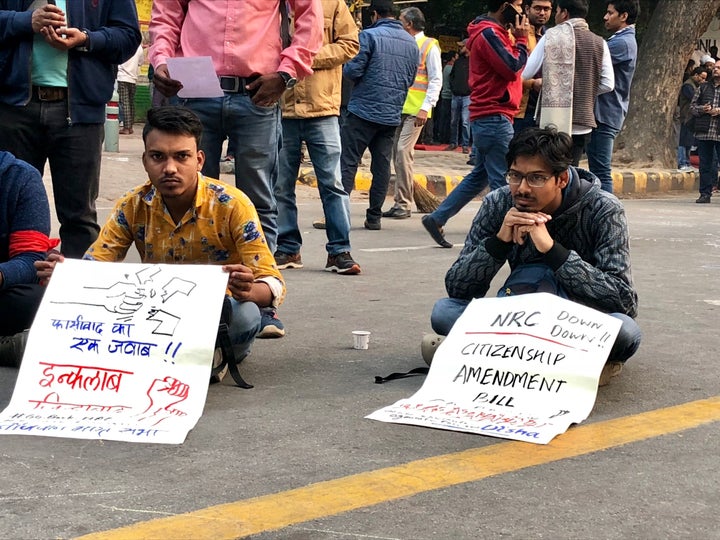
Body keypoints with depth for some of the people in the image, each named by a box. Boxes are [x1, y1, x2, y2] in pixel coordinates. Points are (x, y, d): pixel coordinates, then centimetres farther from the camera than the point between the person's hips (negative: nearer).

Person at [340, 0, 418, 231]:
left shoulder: (369, 35, -8)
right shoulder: (411, 43, 11)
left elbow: (353, 70, -11)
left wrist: (346, 66, 10)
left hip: (364, 110, -5)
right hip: (392, 115, 6)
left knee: (347, 162, -4)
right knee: (382, 165, 8)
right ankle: (374, 217, 10)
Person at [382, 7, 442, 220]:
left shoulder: (429, 46, -3)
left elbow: (436, 80, -7)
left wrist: (425, 108, -16)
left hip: (415, 111, -7)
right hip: (398, 108, 7)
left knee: (403, 151, -16)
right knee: (397, 153, 6)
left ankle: (404, 204, -14)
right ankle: (402, 202, 12)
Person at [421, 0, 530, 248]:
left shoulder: (494, 33, 19)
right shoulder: (489, 33, -13)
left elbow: (510, 67, 16)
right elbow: (512, 67, -20)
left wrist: (517, 38, 6)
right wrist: (521, 39, -7)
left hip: (488, 118, 11)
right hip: (495, 117, -11)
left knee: (479, 176, 15)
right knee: (503, 181, -7)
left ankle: (436, 218, 16)